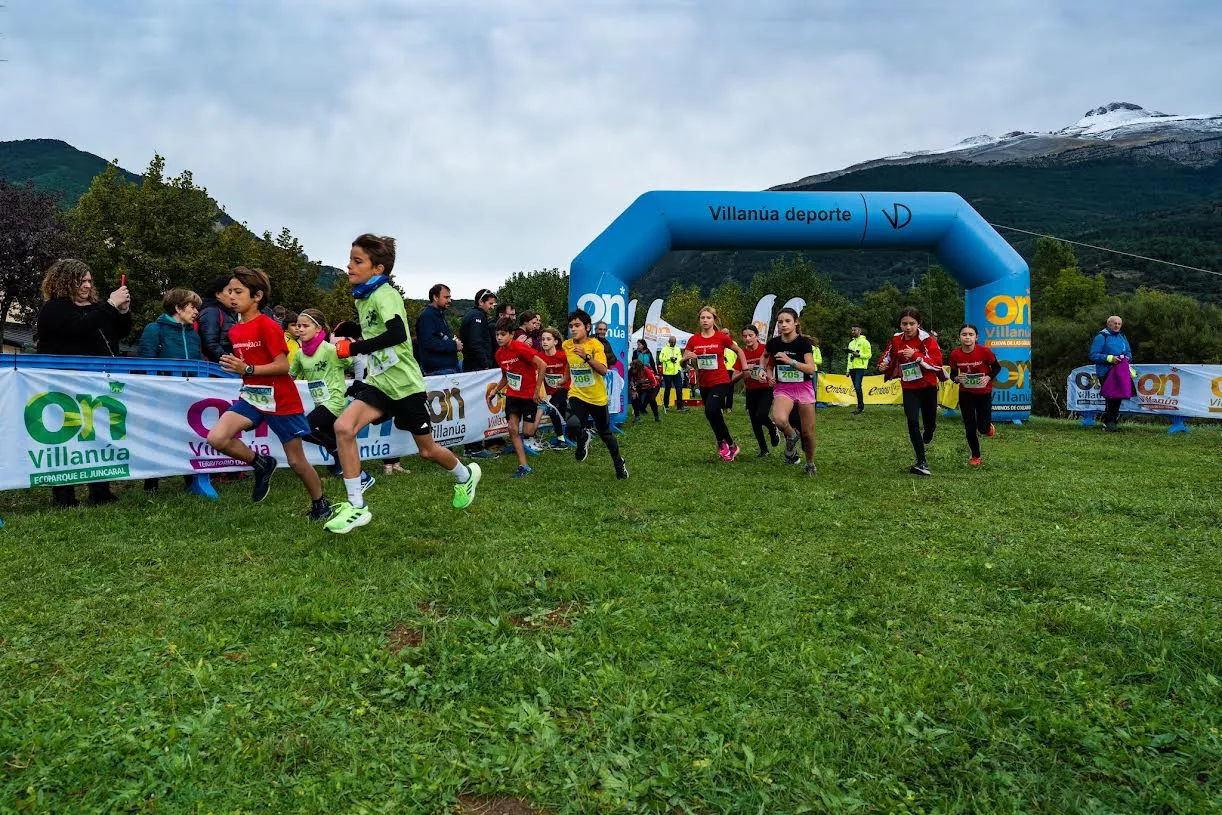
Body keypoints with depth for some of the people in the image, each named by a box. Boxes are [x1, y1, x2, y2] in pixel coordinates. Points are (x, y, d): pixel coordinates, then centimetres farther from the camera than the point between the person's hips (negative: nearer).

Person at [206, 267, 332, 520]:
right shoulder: (234, 331, 7)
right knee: (216, 438, -18)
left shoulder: (268, 326, -15)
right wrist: (234, 366, 5)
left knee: (297, 462, 4)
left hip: (281, 402, -6)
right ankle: (262, 464, 7)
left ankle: (321, 505, 25)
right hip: (251, 397, 6)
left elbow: (283, 366, -21)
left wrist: (248, 369, -27)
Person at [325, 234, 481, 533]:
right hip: (379, 383, 7)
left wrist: (353, 348, -29)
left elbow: (397, 334, -35)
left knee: (427, 451, 9)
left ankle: (465, 475, 41)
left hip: (405, 385, -7)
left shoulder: (384, 294, -18)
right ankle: (356, 507, -10)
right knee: (343, 427, -17)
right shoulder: (362, 298, 8)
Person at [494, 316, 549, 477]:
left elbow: (542, 365, -23)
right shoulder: (499, 353, 2)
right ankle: (524, 466, 2)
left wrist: (537, 390, -19)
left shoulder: (521, 348, -20)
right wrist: (496, 391, 6)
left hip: (529, 395, -6)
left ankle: (530, 442, 31)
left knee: (527, 433, -7)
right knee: (512, 429, -4)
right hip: (512, 394, 6)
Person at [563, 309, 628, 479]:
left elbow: (603, 370, -30)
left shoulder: (595, 344, -16)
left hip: (597, 398, -2)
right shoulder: (566, 345, -3)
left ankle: (619, 463, 42)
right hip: (577, 395, 2)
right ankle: (583, 440, 8)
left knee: (605, 433, 15)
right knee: (572, 425, -28)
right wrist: (567, 380, 24)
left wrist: (586, 357, -42)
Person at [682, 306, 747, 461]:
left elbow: (739, 351, 9)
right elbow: (683, 360, 1)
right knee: (715, 416, 13)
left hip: (720, 382, -4)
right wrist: (687, 357, -21)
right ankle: (730, 445, 32)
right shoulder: (693, 339, 0)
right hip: (704, 383, 5)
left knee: (711, 412, -22)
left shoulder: (722, 337, -7)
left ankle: (723, 444, -1)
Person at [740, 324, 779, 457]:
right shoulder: (742, 353, 0)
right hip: (751, 390, 4)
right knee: (754, 421, 7)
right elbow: (743, 375, 0)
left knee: (760, 415, -21)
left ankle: (772, 429, 14)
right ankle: (763, 449, 24)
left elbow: (769, 368, -8)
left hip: (766, 388, -4)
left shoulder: (766, 349, -9)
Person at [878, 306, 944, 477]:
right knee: (912, 422, -11)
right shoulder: (896, 340, 0)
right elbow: (888, 356, 17)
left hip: (928, 386, -2)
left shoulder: (927, 339, -14)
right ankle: (922, 463, -5)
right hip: (909, 388, 2)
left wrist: (916, 355, -33)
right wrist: (883, 364, -5)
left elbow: (937, 362, -22)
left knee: (929, 422, 11)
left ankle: (927, 436, 51)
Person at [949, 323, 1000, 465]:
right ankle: (975, 456, 23)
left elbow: (997, 367, -3)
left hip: (984, 393, -1)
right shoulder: (955, 355, -13)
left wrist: (989, 377, -21)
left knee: (983, 428, -1)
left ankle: (988, 426, 38)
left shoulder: (984, 351, -19)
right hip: (965, 394, 2)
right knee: (969, 427, 4)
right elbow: (953, 374, 1)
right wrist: (957, 378, -21)